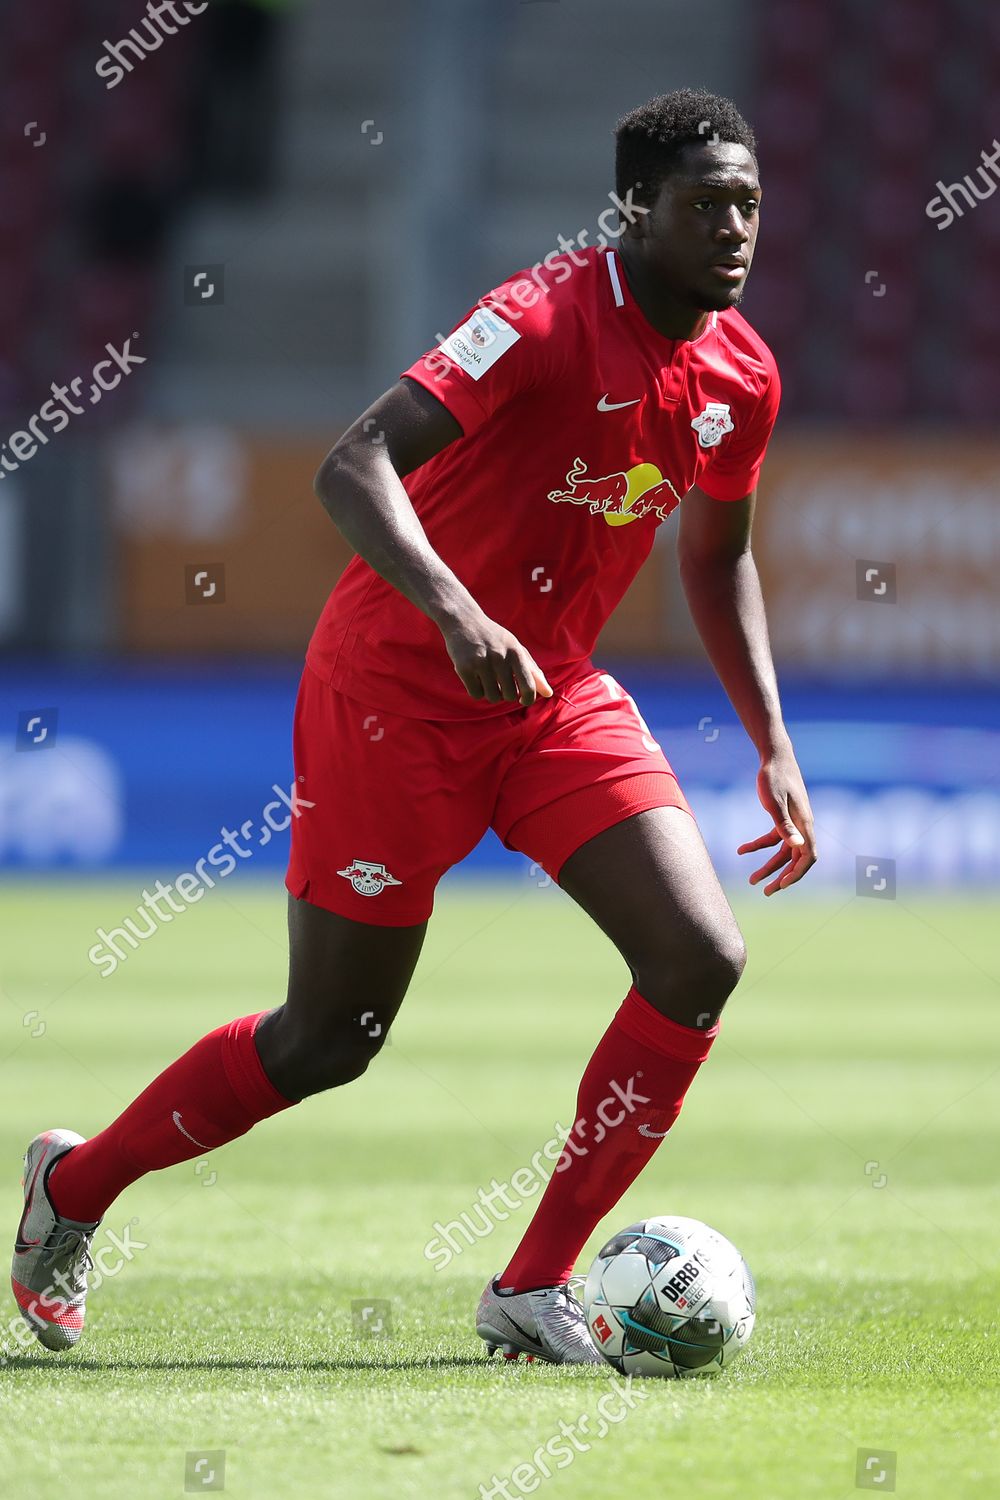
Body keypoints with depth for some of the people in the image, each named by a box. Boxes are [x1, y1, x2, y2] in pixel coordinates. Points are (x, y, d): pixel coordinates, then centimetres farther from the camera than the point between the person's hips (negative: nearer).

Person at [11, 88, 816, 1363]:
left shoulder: (741, 375, 1)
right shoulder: (548, 317, -21)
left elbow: (717, 557, 19)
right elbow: (353, 467, -30)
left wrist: (775, 752, 12)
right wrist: (458, 615, -44)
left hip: (555, 699, 7)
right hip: (395, 690, -6)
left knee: (701, 959, -13)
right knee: (330, 1037, 1)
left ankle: (535, 1292, -4)